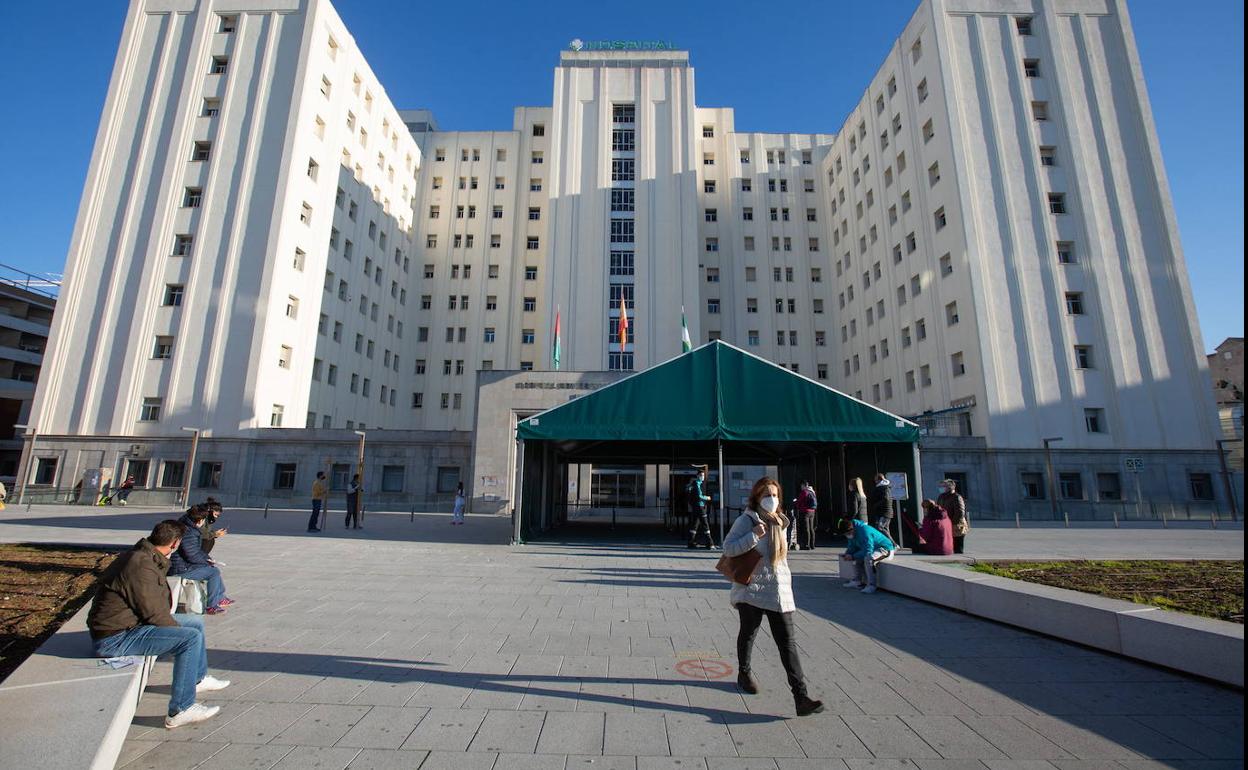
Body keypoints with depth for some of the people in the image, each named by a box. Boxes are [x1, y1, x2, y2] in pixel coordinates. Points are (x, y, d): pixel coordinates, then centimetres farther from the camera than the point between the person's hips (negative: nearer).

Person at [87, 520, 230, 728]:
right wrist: (180, 631, -9)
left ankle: (198, 678, 34)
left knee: (196, 622, 15)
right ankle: (180, 711, -14)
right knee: (191, 637, -23)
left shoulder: (144, 556, 7)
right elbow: (154, 613, -21)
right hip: (114, 638, -11)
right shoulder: (142, 566, -26)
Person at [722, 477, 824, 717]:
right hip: (751, 589, -4)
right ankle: (744, 673, 41)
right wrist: (754, 535, -26)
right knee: (748, 633, 16)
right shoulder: (746, 520, -11)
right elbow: (728, 548, -18)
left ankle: (801, 697, -1)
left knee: (787, 642, -1)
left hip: (778, 591, 4)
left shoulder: (779, 522, 8)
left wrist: (786, 580, 10)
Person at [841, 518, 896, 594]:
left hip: (886, 550, -10)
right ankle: (858, 580, 0)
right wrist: (847, 554, -11)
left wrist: (853, 557, -28)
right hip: (874, 549, 10)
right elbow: (852, 547, 8)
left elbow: (867, 551, -30)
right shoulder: (853, 532, 0)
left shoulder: (864, 531, -29)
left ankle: (871, 585, -26)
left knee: (868, 558, -34)